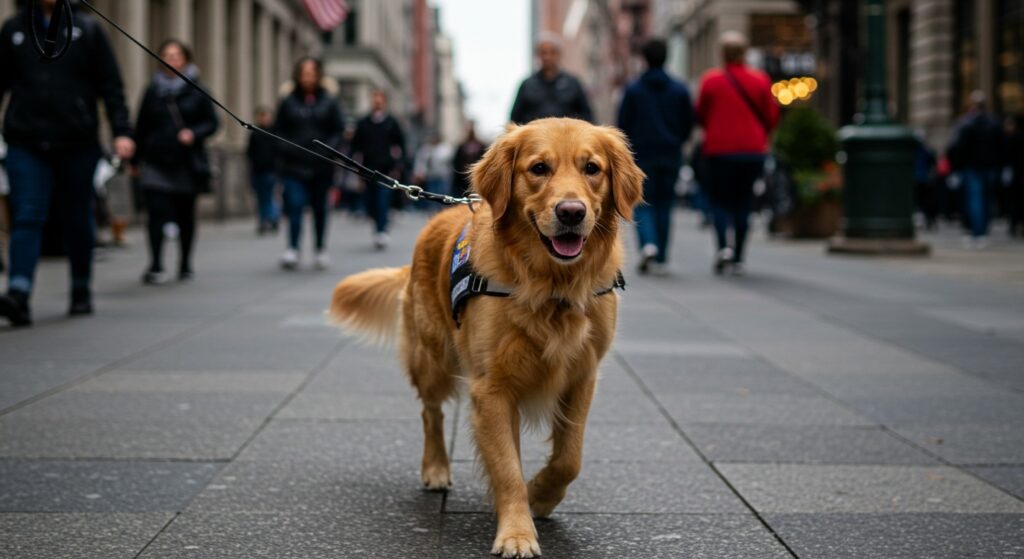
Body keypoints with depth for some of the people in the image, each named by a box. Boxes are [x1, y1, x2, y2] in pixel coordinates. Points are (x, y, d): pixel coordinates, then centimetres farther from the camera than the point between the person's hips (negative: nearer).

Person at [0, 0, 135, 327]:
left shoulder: (88, 30, 6)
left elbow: (111, 86, 3)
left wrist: (121, 131, -8)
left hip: (76, 143, 0)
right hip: (26, 144, 0)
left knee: (78, 221, 9)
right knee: (26, 218, -11)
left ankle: (82, 292, 23)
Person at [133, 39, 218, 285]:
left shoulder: (197, 92, 3)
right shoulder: (153, 91, 7)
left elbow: (211, 122, 4)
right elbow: (141, 127, 10)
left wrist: (194, 134, -16)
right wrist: (136, 159, 9)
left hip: (186, 163, 0)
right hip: (156, 162, 0)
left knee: (185, 216, 9)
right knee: (156, 213, -12)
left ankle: (185, 264, 22)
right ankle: (156, 266, -14)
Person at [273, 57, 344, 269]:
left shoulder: (329, 102, 4)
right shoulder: (288, 102, 4)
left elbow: (338, 130, 5)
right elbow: (278, 130, 8)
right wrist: (286, 149, -6)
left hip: (321, 166, 1)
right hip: (294, 166, -1)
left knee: (319, 208, 10)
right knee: (295, 206, -13)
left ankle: (320, 249, 22)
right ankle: (292, 249, -16)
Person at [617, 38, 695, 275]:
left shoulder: (633, 89, -4)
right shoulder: (679, 90, 2)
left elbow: (623, 124, -3)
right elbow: (688, 124, 5)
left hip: (642, 155, -2)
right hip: (670, 156, 2)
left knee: (642, 204, 3)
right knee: (664, 205, 8)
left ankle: (648, 244, -23)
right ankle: (660, 259, 8)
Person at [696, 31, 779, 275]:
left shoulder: (711, 79, -5)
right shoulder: (760, 80, -1)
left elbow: (700, 115, 3)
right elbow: (772, 117, 4)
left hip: (719, 150, -2)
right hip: (753, 151, 2)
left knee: (719, 200, 6)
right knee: (743, 202, 10)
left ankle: (723, 245, -18)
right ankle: (738, 258, 10)